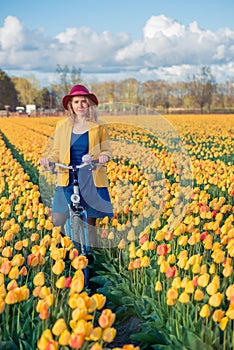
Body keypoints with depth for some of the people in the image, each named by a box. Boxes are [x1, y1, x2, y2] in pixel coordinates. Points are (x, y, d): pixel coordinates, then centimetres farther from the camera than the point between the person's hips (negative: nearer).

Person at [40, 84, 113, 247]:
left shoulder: (99, 127, 4)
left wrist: (105, 156, -19)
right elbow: (56, 151, 9)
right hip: (68, 178, 1)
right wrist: (48, 159, -13)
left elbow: (106, 150, 5)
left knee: (90, 223, 4)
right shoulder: (62, 126, 7)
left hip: (91, 179, -1)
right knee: (58, 220, -8)